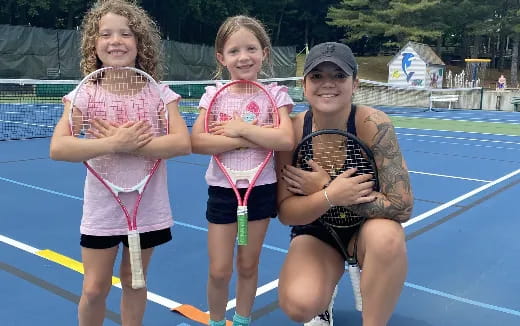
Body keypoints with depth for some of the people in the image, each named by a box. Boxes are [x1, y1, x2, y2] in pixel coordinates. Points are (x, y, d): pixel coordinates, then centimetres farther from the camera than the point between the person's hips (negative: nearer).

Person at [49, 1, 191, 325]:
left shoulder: (159, 93, -6)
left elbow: (183, 143, -17)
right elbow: (58, 148, -17)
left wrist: (129, 145, -26)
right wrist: (114, 143, -26)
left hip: (148, 209, 0)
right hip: (101, 211, 0)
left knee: (133, 281, 16)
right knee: (94, 290, 8)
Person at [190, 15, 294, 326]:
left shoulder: (275, 94, -5)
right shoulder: (214, 94, -3)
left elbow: (286, 140, -19)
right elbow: (197, 142, -16)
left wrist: (242, 128, -21)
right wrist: (245, 140, -21)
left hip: (261, 189, 0)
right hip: (223, 189, 0)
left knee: (248, 265, 14)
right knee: (219, 271, 4)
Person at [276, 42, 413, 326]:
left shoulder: (373, 125, -22)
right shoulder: (293, 130, -16)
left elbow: (401, 206, -27)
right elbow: (285, 212, -14)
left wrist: (323, 187, -27)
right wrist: (331, 196, -33)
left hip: (366, 229, -1)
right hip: (314, 232, 1)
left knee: (387, 236, -37)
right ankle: (323, 298, 12)